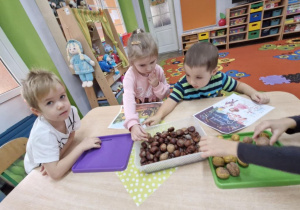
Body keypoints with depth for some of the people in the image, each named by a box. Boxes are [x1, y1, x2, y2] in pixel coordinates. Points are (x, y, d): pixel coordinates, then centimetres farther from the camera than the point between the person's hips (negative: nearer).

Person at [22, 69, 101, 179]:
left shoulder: (71, 111, -24)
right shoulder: (43, 134, -35)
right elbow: (55, 174, -34)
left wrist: (58, 156, -22)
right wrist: (81, 146, -32)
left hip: (60, 160, 5)